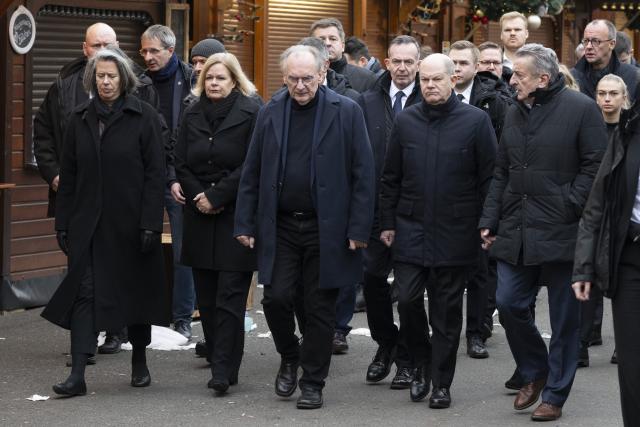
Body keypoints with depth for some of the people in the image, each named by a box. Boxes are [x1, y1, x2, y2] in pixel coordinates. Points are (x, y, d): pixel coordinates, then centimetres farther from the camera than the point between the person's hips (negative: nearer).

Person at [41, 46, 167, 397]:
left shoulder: (144, 118, -4)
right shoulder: (80, 120, 8)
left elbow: (155, 174, -7)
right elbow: (68, 176, 10)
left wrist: (150, 224, -13)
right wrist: (63, 224, 6)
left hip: (130, 223, -3)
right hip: (88, 222, 3)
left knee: (135, 290, 9)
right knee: (84, 293, -5)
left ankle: (139, 362, 27)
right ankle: (78, 374, -8)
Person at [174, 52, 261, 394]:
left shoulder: (250, 113, -5)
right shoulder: (192, 115, 11)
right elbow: (181, 165, 11)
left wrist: (215, 197, -12)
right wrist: (197, 196, -6)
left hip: (236, 216, -5)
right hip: (200, 217, 5)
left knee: (230, 296, -8)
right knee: (206, 295, 7)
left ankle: (224, 370, -9)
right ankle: (217, 356, 18)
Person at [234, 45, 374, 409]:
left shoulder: (346, 112, -5)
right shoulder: (271, 113, 5)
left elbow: (363, 174, -6)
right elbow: (252, 173, 8)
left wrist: (359, 228, -10)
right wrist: (245, 224, 3)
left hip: (327, 228, -2)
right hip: (280, 226, 3)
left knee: (320, 309, 4)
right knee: (276, 298, -2)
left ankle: (313, 383, 17)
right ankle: (290, 358, 26)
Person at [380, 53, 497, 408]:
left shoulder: (476, 121, -3)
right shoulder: (405, 121, 5)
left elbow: (489, 178, -2)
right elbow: (390, 177, 10)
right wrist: (387, 223, 7)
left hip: (454, 233, -2)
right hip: (410, 229, 2)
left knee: (446, 310, 4)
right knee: (408, 299, -4)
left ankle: (441, 382, 14)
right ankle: (421, 365, 20)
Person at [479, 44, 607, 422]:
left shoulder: (581, 109, -9)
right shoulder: (515, 113, 12)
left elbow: (595, 166, -10)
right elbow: (501, 173, 16)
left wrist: (569, 207, -16)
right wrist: (489, 221, 10)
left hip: (560, 234, -6)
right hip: (516, 232, 6)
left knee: (564, 317, 4)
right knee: (509, 304, 4)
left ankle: (555, 395, 15)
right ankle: (535, 372, 27)